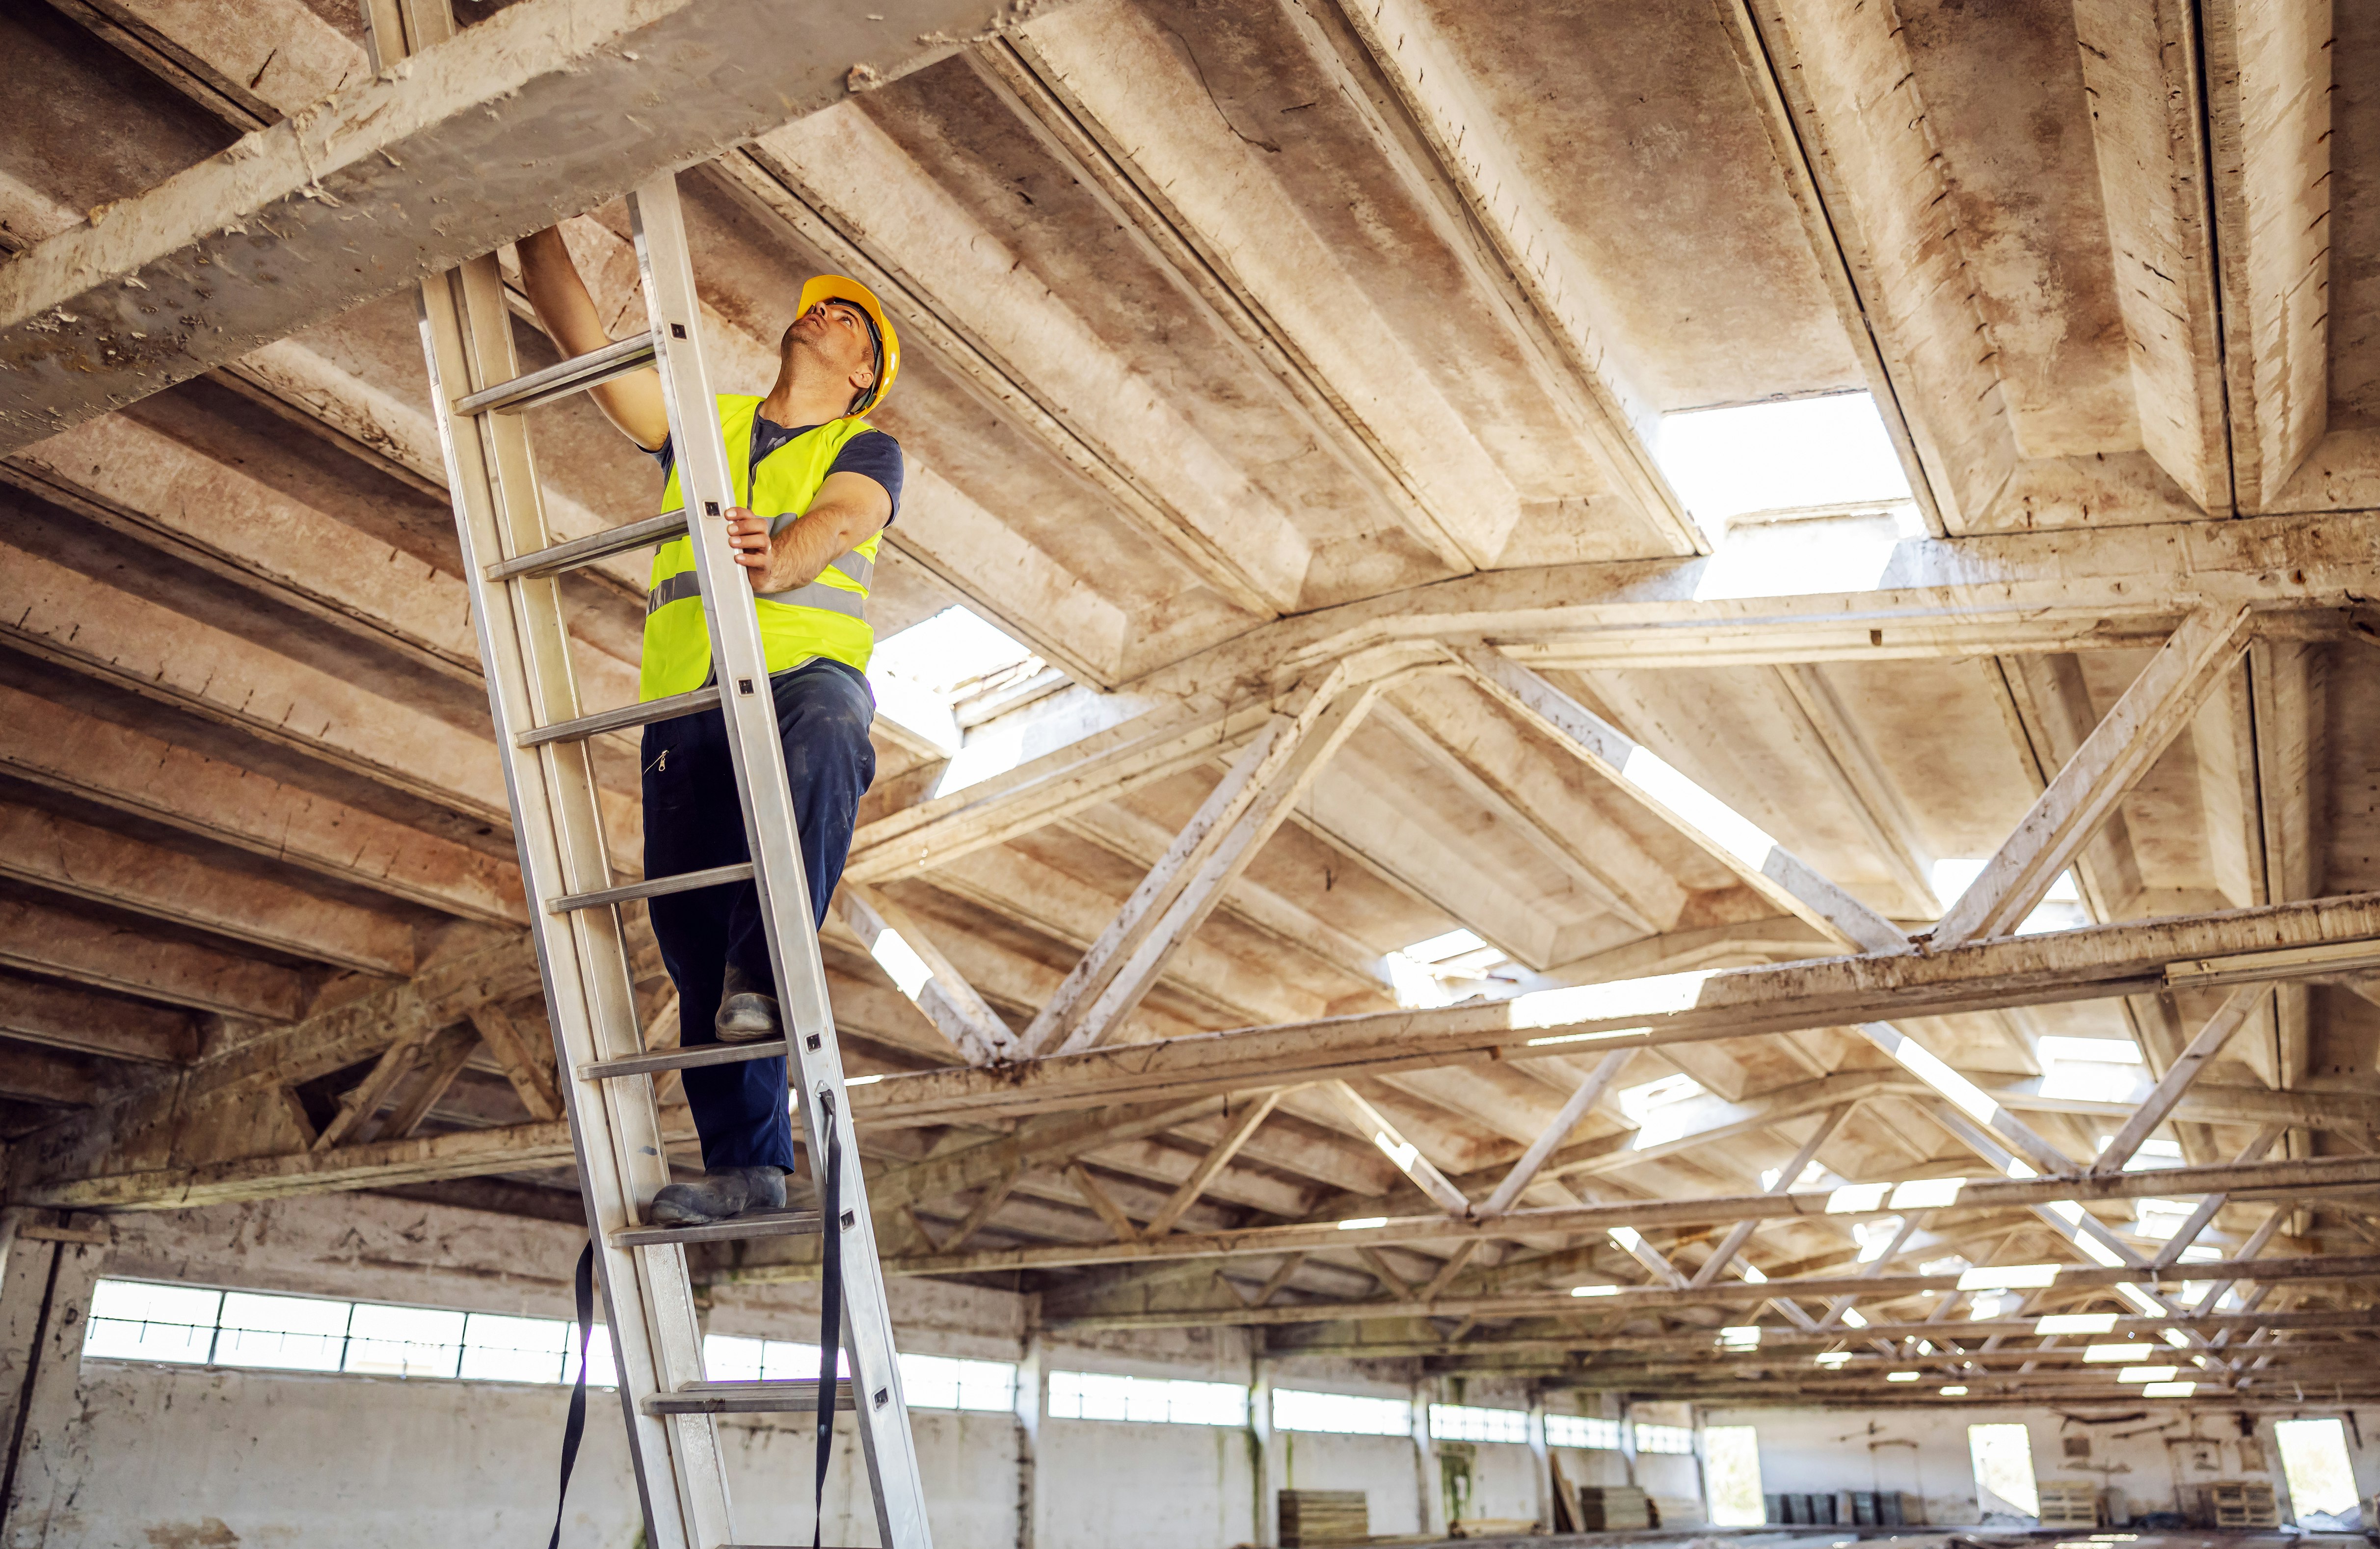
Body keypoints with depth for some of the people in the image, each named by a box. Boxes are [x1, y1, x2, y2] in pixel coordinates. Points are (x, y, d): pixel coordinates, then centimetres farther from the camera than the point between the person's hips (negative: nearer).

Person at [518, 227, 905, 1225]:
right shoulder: (707, 424, 27)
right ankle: (745, 1167, -6)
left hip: (803, 673, -3)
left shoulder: (865, 448, 14)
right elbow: (582, 338, 24)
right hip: (684, 703, 4)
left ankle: (765, 973, -40)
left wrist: (776, 563, -31)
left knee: (822, 744, -41)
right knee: (692, 943, -6)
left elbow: (839, 520, -9)